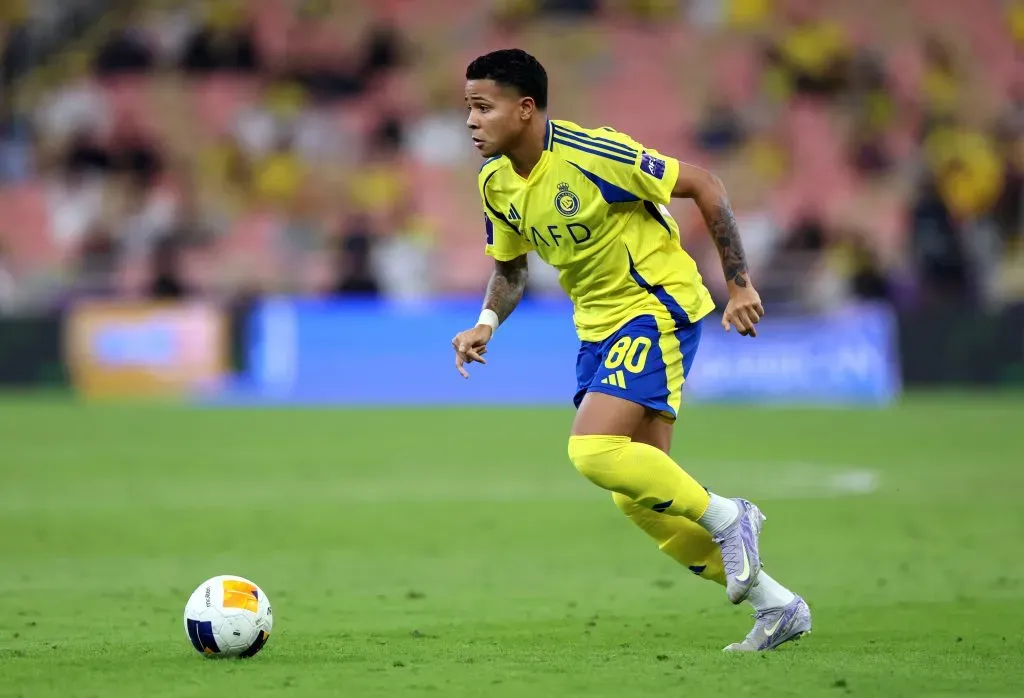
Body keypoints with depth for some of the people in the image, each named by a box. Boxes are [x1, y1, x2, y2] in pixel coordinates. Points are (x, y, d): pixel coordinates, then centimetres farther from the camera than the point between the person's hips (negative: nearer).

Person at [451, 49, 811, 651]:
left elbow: (703, 186, -16)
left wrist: (740, 285, -15)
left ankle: (726, 519, -4)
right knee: (640, 495, 5)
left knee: (594, 450, -25)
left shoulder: (591, 154, -23)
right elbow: (511, 267, 18)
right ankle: (775, 606, 16)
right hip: (599, 327, 8)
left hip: (658, 309, -8)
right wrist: (487, 323, -2)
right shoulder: (496, 183, 1)